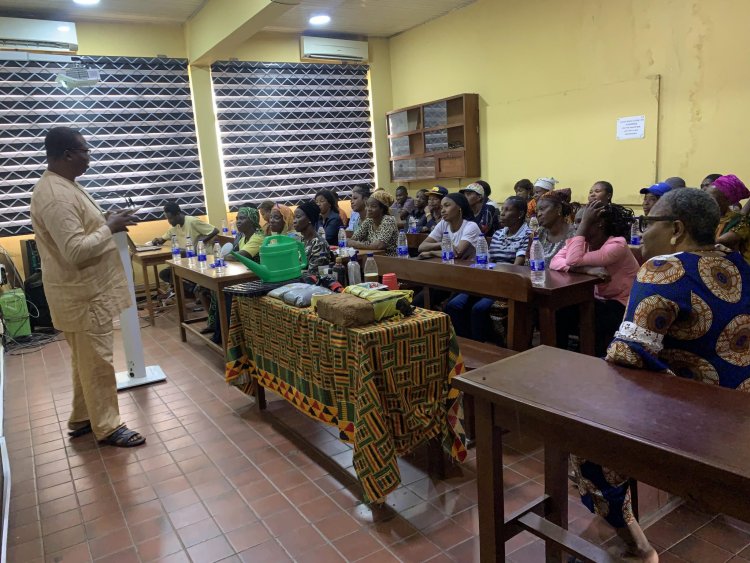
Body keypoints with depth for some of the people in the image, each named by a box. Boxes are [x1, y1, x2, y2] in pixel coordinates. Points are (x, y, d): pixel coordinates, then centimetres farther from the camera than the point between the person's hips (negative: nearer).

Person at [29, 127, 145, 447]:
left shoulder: (62, 186, 12)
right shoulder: (56, 196, -23)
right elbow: (75, 250, -29)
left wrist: (104, 222, 9)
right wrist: (109, 228, -18)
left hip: (86, 290, 11)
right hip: (83, 294, -11)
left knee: (85, 360, 19)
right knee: (97, 362, 0)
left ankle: (81, 419, 32)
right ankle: (107, 427, 13)